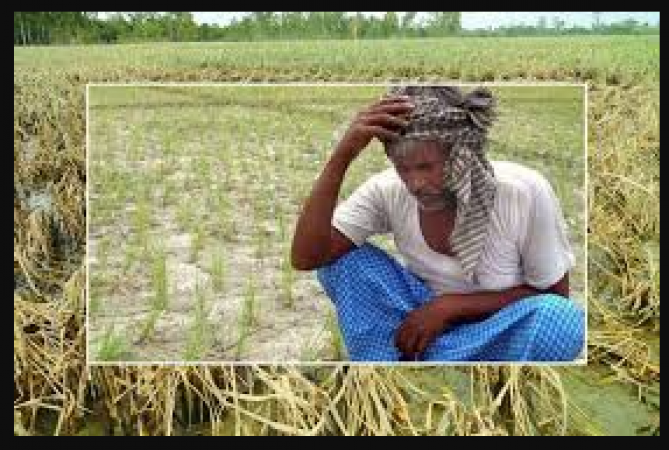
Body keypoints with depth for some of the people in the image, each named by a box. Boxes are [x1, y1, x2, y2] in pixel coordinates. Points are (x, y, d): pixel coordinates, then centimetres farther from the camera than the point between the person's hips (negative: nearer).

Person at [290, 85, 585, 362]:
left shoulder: (526, 192, -21)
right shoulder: (388, 191, -16)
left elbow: (555, 294, -12)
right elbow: (305, 257, -25)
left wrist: (450, 305, -21)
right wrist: (341, 156, -34)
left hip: (501, 338, -1)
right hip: (420, 326, 1)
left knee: (563, 318, -34)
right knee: (341, 258, -19)